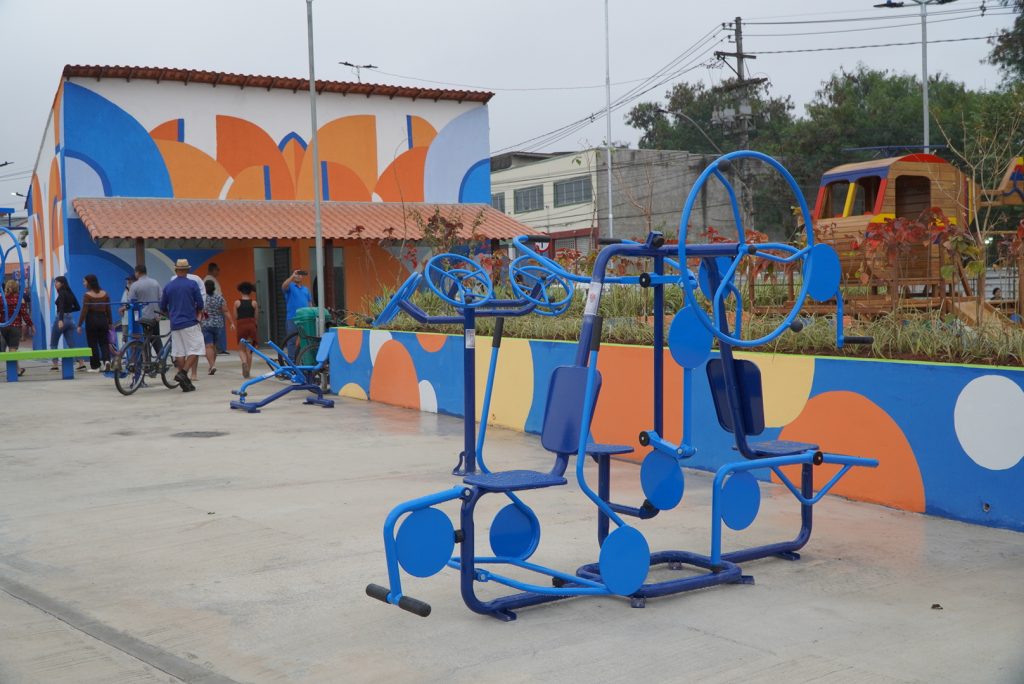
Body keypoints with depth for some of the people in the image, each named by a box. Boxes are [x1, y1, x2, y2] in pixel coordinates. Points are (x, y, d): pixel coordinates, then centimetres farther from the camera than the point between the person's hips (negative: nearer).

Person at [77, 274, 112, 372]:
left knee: (93, 344, 5)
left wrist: (79, 325, -7)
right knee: (104, 343, 10)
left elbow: (84, 311, -12)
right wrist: (109, 323, 16)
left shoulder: (87, 295, -11)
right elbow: (108, 310, 8)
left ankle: (95, 366, 9)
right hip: (103, 320, 4)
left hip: (91, 320, -4)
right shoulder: (105, 294, 4)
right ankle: (106, 360, -13)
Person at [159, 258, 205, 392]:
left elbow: (162, 307, 13)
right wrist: (197, 314, 17)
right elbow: (200, 304, -3)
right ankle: (183, 373, -16)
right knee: (195, 349, 1)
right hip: (190, 322, -4)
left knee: (179, 352, 6)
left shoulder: (168, 286, 7)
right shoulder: (192, 284, -4)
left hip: (175, 324, 4)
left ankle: (185, 383, 7)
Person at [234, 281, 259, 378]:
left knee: (241, 349, 8)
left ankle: (244, 362, -22)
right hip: (252, 326, 1)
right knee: (249, 350, 9)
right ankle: (248, 371, 9)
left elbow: (235, 317, 2)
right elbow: (256, 317, 4)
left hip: (241, 326, -1)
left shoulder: (237, 302, -1)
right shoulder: (254, 303, 1)